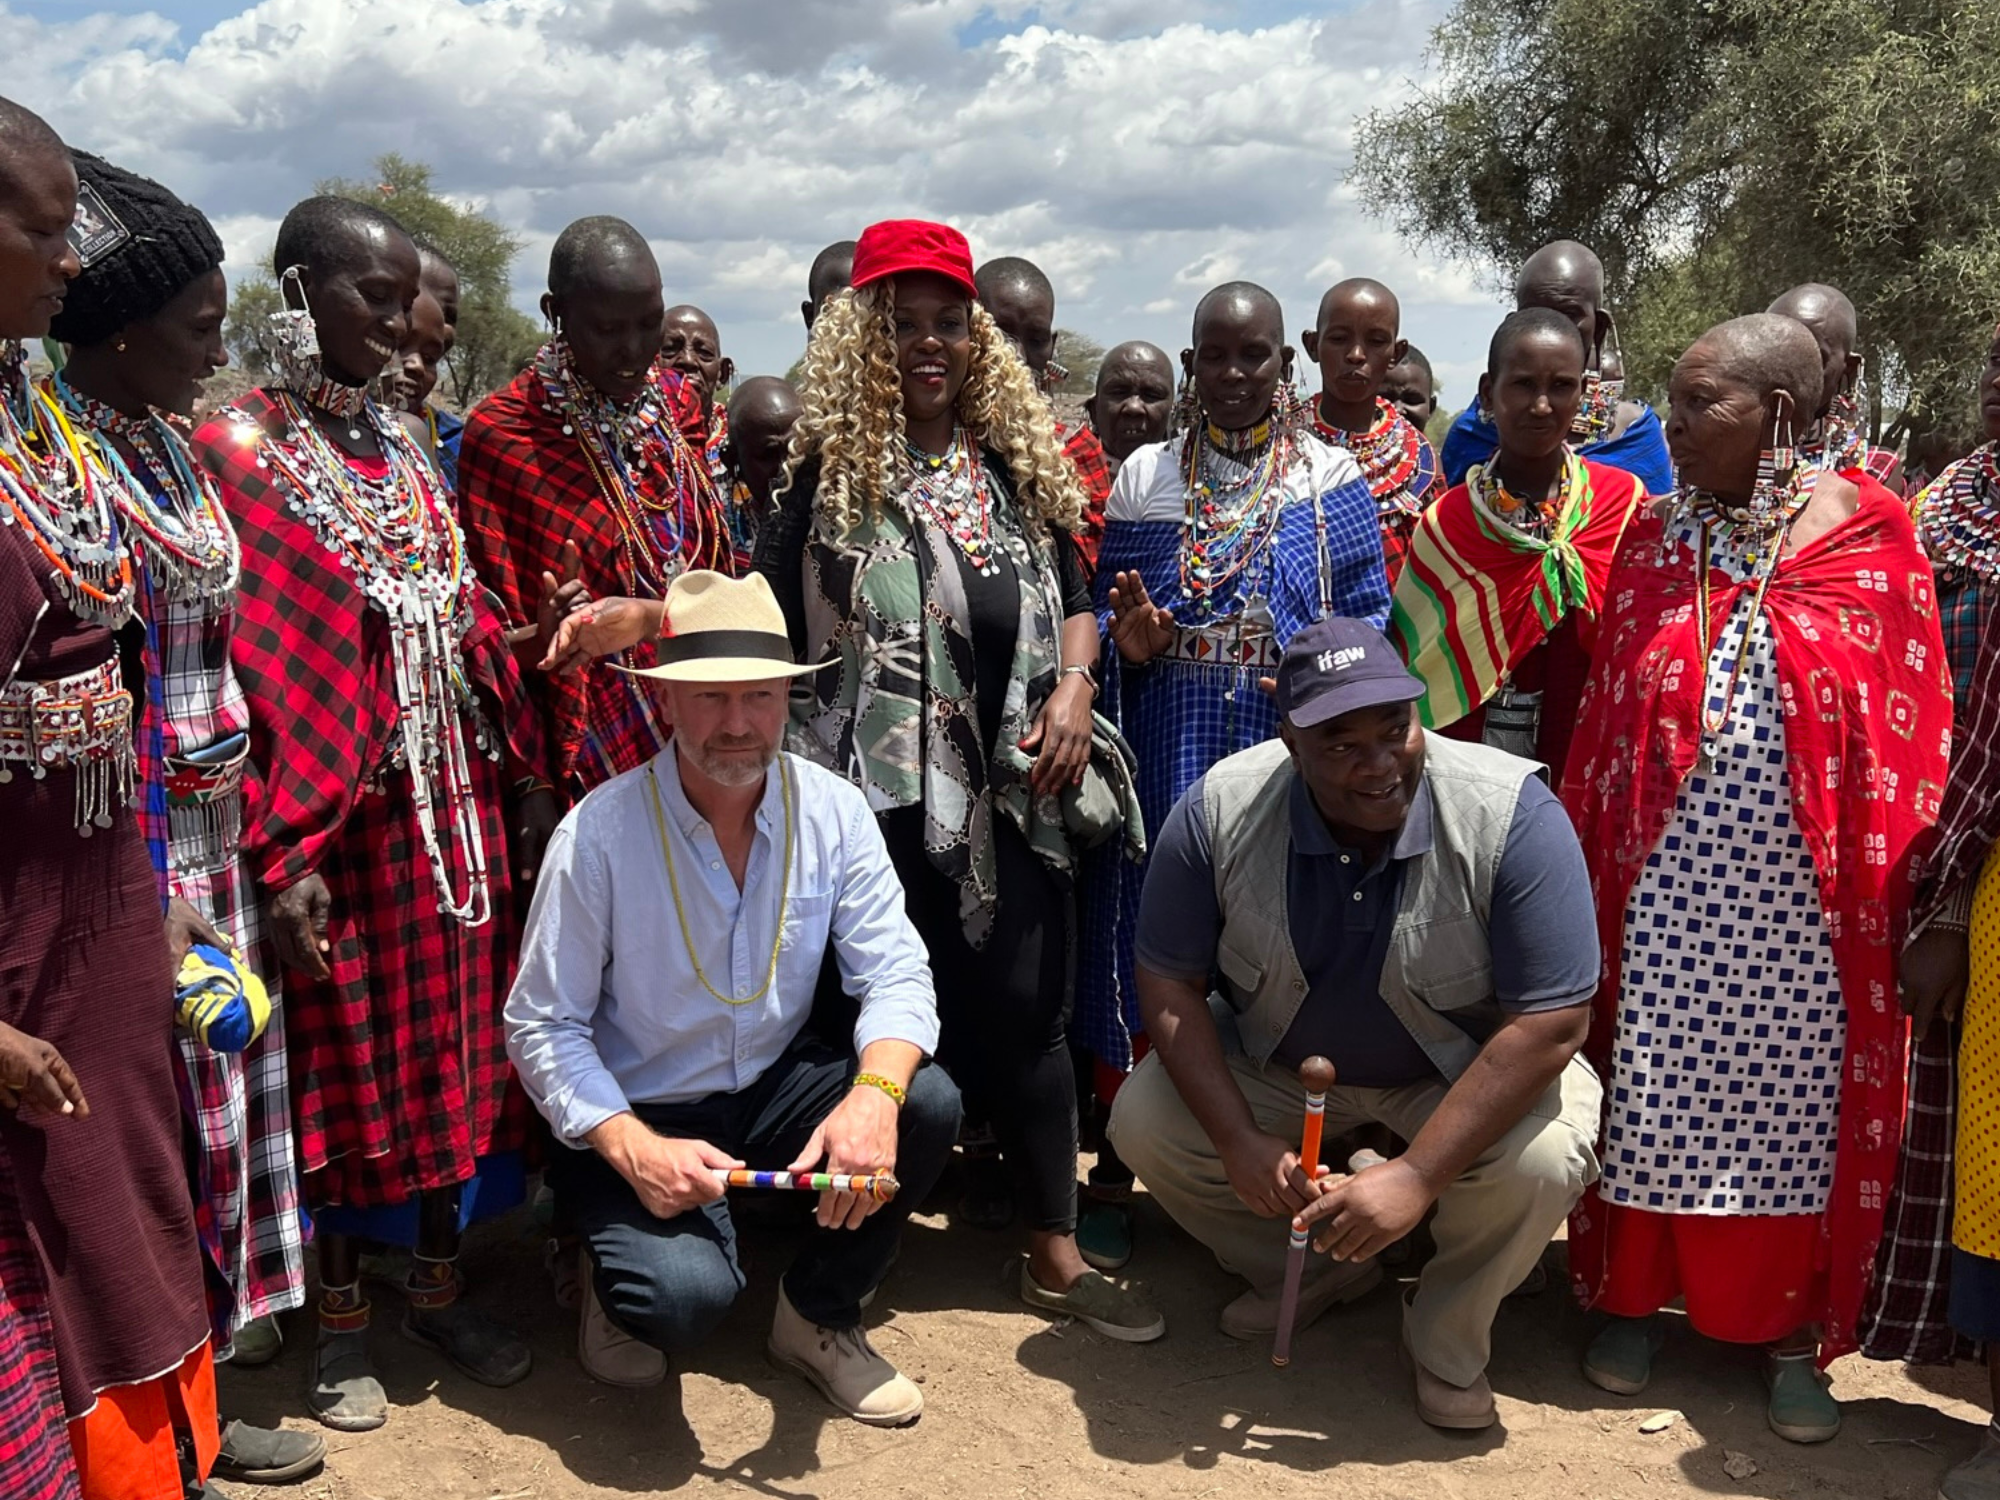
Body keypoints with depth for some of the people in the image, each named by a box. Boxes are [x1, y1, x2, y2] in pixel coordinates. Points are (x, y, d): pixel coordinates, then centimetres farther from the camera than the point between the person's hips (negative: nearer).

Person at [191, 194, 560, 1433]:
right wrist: (285, 851, -18)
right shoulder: (238, 451, -9)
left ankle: (441, 1284, 31)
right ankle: (343, 1317, 26)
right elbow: (252, 669, -14)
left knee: (455, 1043, 13)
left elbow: (472, 622, 11)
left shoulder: (404, 450, 11)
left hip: (457, 802, 6)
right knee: (344, 1054, 7)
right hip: (335, 813, -6)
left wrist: (524, 774, 7)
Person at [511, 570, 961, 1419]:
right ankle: (623, 1279, 11)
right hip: (640, 1119, -4)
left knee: (929, 1102, -23)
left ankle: (820, 1318, 4)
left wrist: (876, 1091, -32)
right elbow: (541, 1028, -13)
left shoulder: (833, 811, -8)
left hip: (779, 1090, 4)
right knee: (685, 1294, -31)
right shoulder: (599, 833, -18)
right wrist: (635, 1149, -27)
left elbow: (895, 974, -11)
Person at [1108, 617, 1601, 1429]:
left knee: (1540, 1162, -31)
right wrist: (1239, 1141, -23)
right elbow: (1169, 985, -13)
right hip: (1278, 1059, 3)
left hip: (1466, 1066, -2)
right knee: (1143, 1120, -17)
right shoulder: (1219, 811, -22)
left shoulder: (1511, 814, -29)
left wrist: (1415, 1177, -32)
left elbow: (1550, 1023, -28)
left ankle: (1448, 1334, 4)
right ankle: (1315, 1268, 13)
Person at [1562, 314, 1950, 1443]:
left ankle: (1794, 1333, 27)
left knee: (1798, 1099, 9)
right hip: (1669, 883, 1)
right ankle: (1633, 1298, 27)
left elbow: (1914, 726, -2)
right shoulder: (1654, 543, 3)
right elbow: (1604, 725, 2)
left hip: (1806, 888, -1)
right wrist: (1586, 866, -2)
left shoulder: (1870, 531, -3)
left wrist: (1903, 884, -5)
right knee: (1655, 1096, 8)